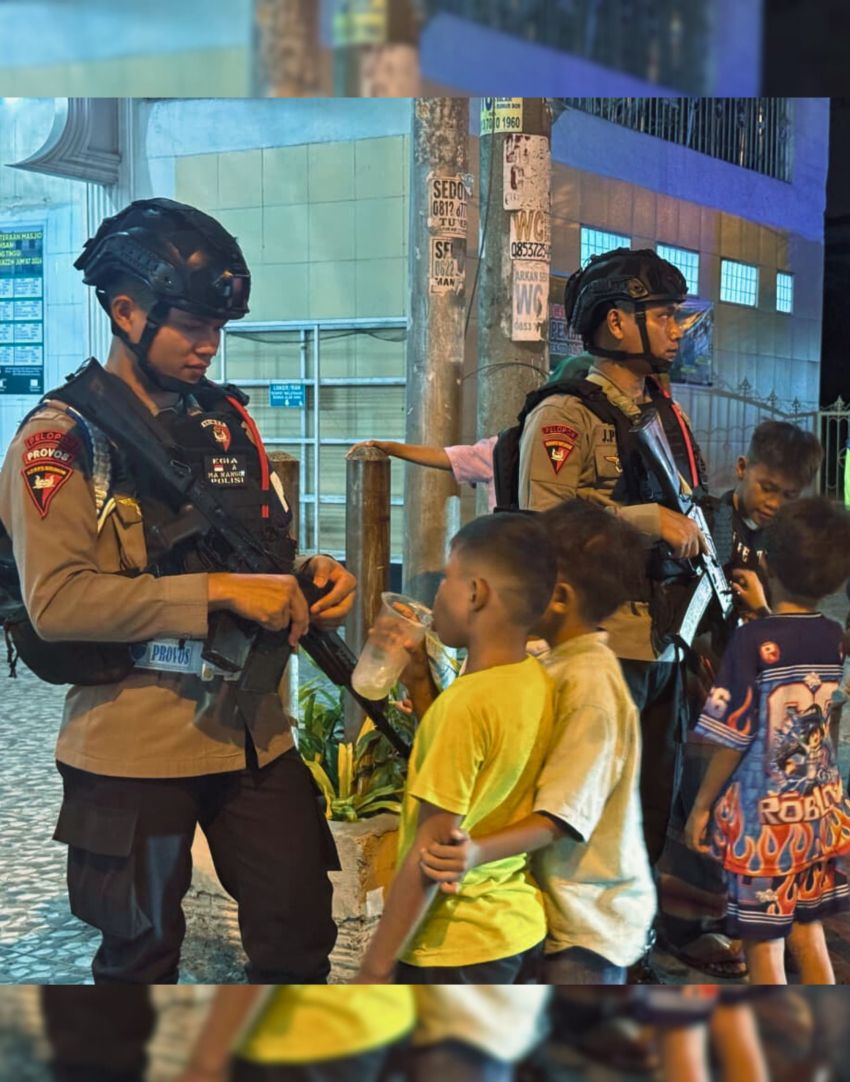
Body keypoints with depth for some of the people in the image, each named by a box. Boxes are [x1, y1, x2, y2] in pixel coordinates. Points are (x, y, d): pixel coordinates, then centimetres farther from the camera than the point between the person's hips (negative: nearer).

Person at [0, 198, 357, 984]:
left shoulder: (228, 420, 8)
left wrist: (308, 575, -7)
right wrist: (219, 591, -26)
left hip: (253, 726, 5)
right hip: (131, 742, -5)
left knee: (301, 935, 12)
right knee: (141, 956, 13)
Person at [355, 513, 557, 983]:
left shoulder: (467, 701, -25)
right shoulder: (535, 682, -1)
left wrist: (375, 966, -15)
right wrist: (419, 682, 7)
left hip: (454, 947, -8)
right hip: (515, 929, 8)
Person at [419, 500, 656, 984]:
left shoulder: (591, 685, -23)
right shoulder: (562, 665, 6)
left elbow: (560, 816, -26)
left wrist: (478, 852, -42)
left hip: (588, 920, -9)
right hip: (569, 908, 9)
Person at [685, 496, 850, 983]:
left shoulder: (753, 640, -17)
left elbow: (734, 738, -14)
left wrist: (702, 805, -4)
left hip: (764, 815, -6)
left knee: (764, 945, 4)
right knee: (809, 934, 17)